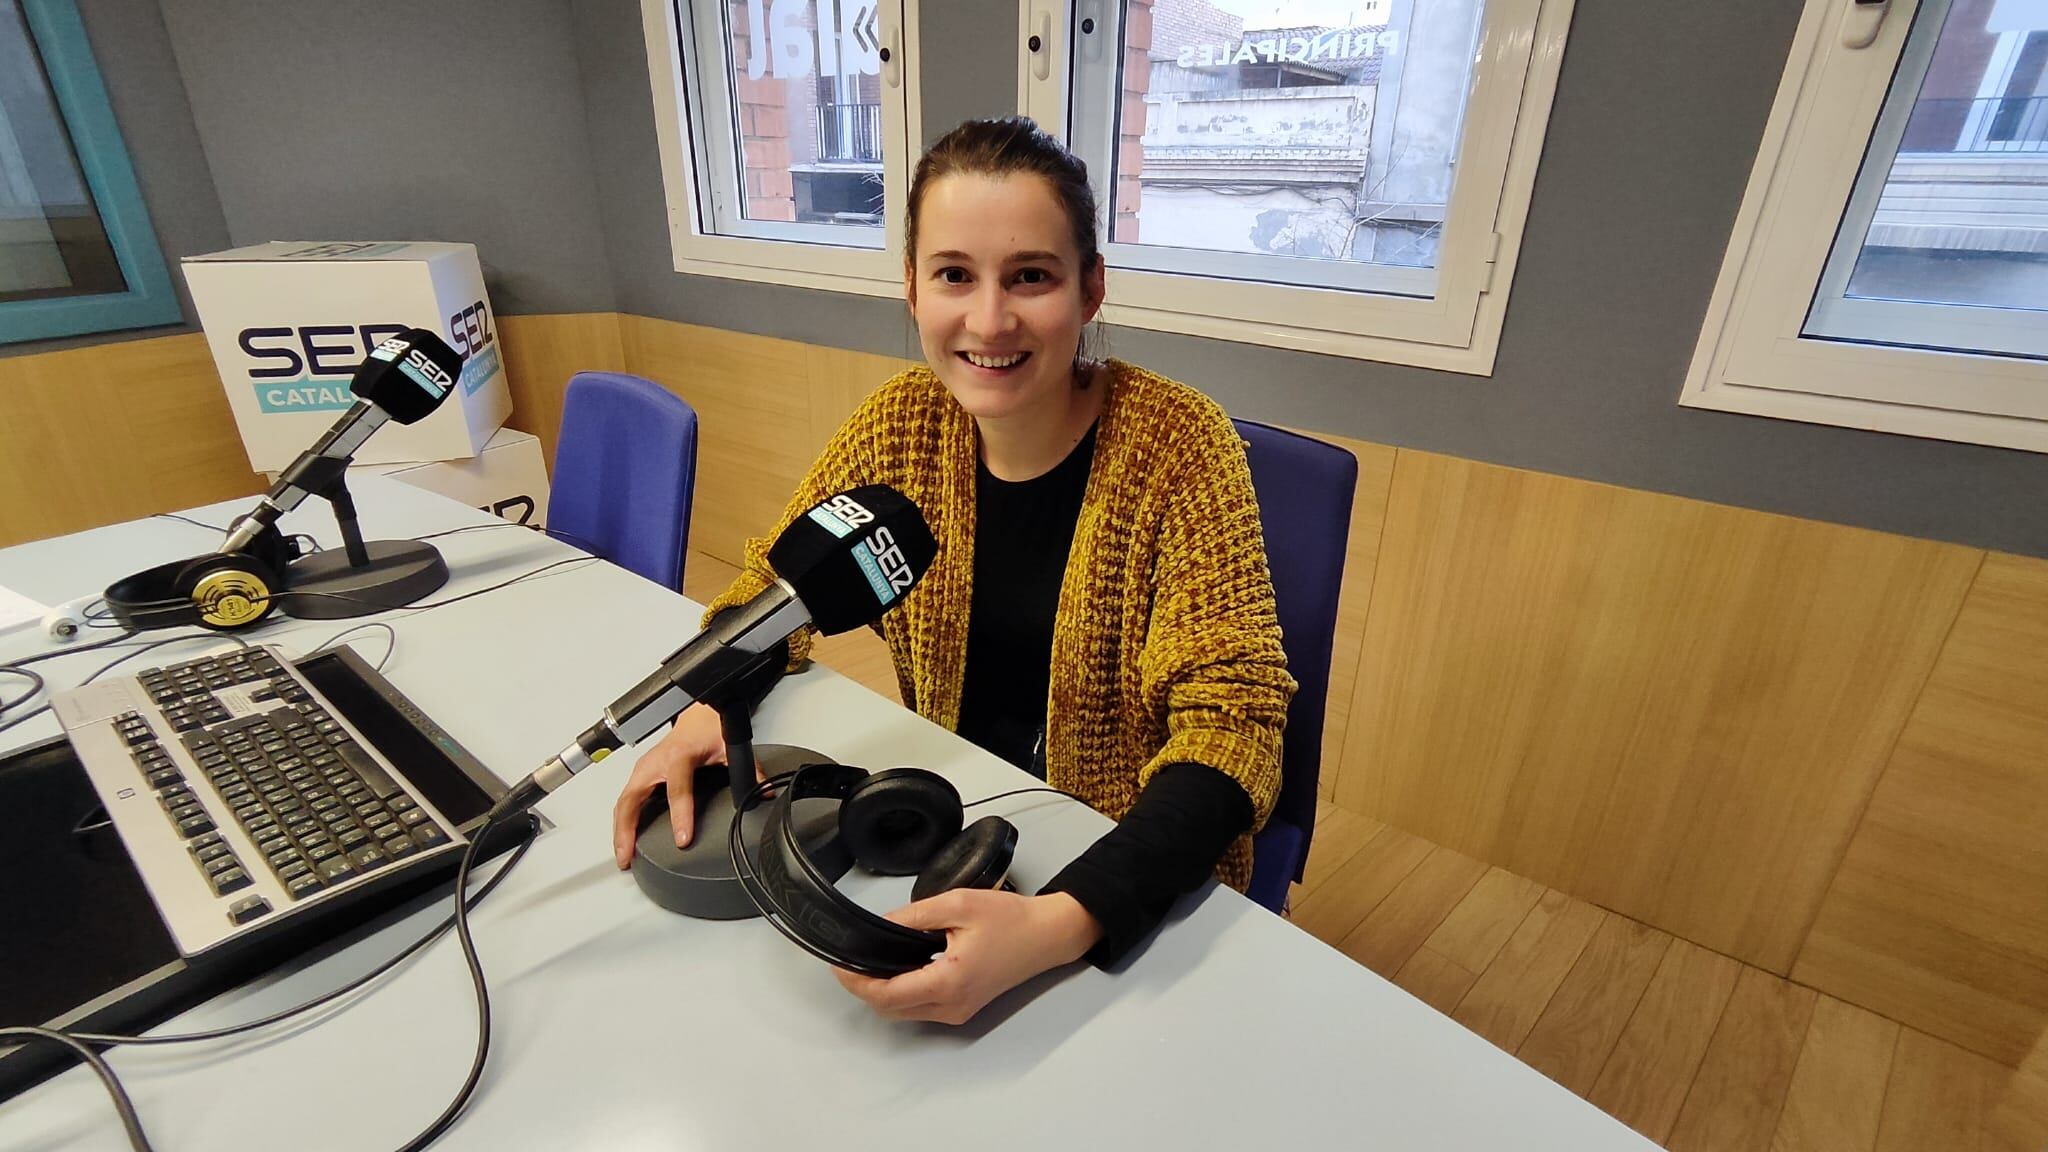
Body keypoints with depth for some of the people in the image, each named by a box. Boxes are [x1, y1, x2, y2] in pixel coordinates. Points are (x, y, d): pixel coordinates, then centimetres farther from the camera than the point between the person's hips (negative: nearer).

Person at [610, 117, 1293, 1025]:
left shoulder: (1175, 446, -19)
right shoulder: (904, 423, -7)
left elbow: (1232, 723, -22)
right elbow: (776, 580, 5)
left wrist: (1056, 924, -35)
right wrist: (711, 705, -16)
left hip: (1136, 876, -3)